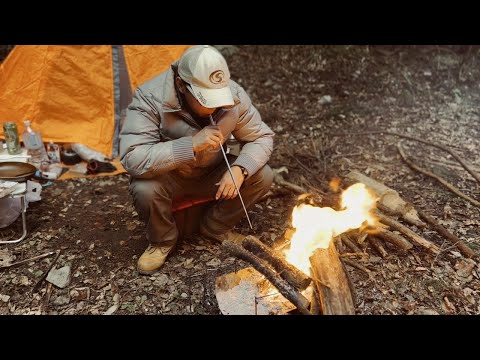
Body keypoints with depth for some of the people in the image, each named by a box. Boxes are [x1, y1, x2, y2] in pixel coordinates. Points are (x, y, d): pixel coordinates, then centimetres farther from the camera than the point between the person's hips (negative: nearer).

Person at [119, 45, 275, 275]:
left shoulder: (233, 95, -19)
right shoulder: (149, 99, -29)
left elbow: (262, 137, -9)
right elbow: (132, 159, -36)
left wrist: (239, 168, -30)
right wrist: (191, 144, -43)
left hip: (212, 175, 3)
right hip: (168, 178, -3)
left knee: (263, 176, -16)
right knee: (144, 189, -35)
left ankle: (215, 227, 7)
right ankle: (162, 240, -1)